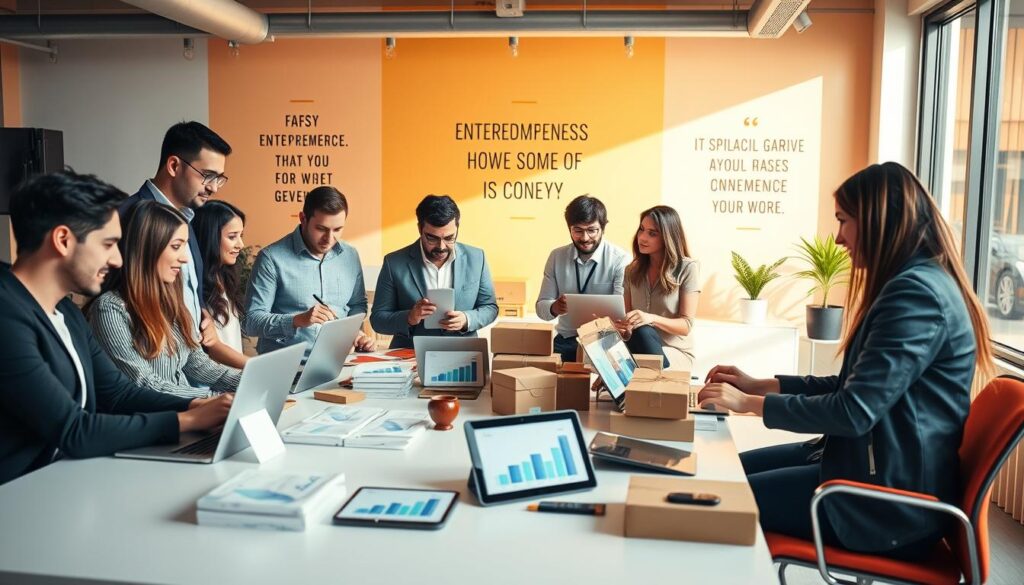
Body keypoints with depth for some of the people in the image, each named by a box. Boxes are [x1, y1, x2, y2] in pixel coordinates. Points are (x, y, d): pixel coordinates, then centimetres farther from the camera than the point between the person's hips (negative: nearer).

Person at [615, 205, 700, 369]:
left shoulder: (688, 268, -5)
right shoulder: (632, 270, 9)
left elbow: (686, 326, -9)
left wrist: (652, 318, -28)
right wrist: (624, 328, -17)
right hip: (640, 349, 3)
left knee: (643, 332, -35)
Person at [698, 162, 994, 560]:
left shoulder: (917, 293, -22)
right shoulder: (914, 284, 12)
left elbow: (854, 411, -26)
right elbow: (854, 385, 15)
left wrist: (751, 403, -15)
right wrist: (760, 384, 9)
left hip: (889, 499, -10)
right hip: (882, 469, 10)